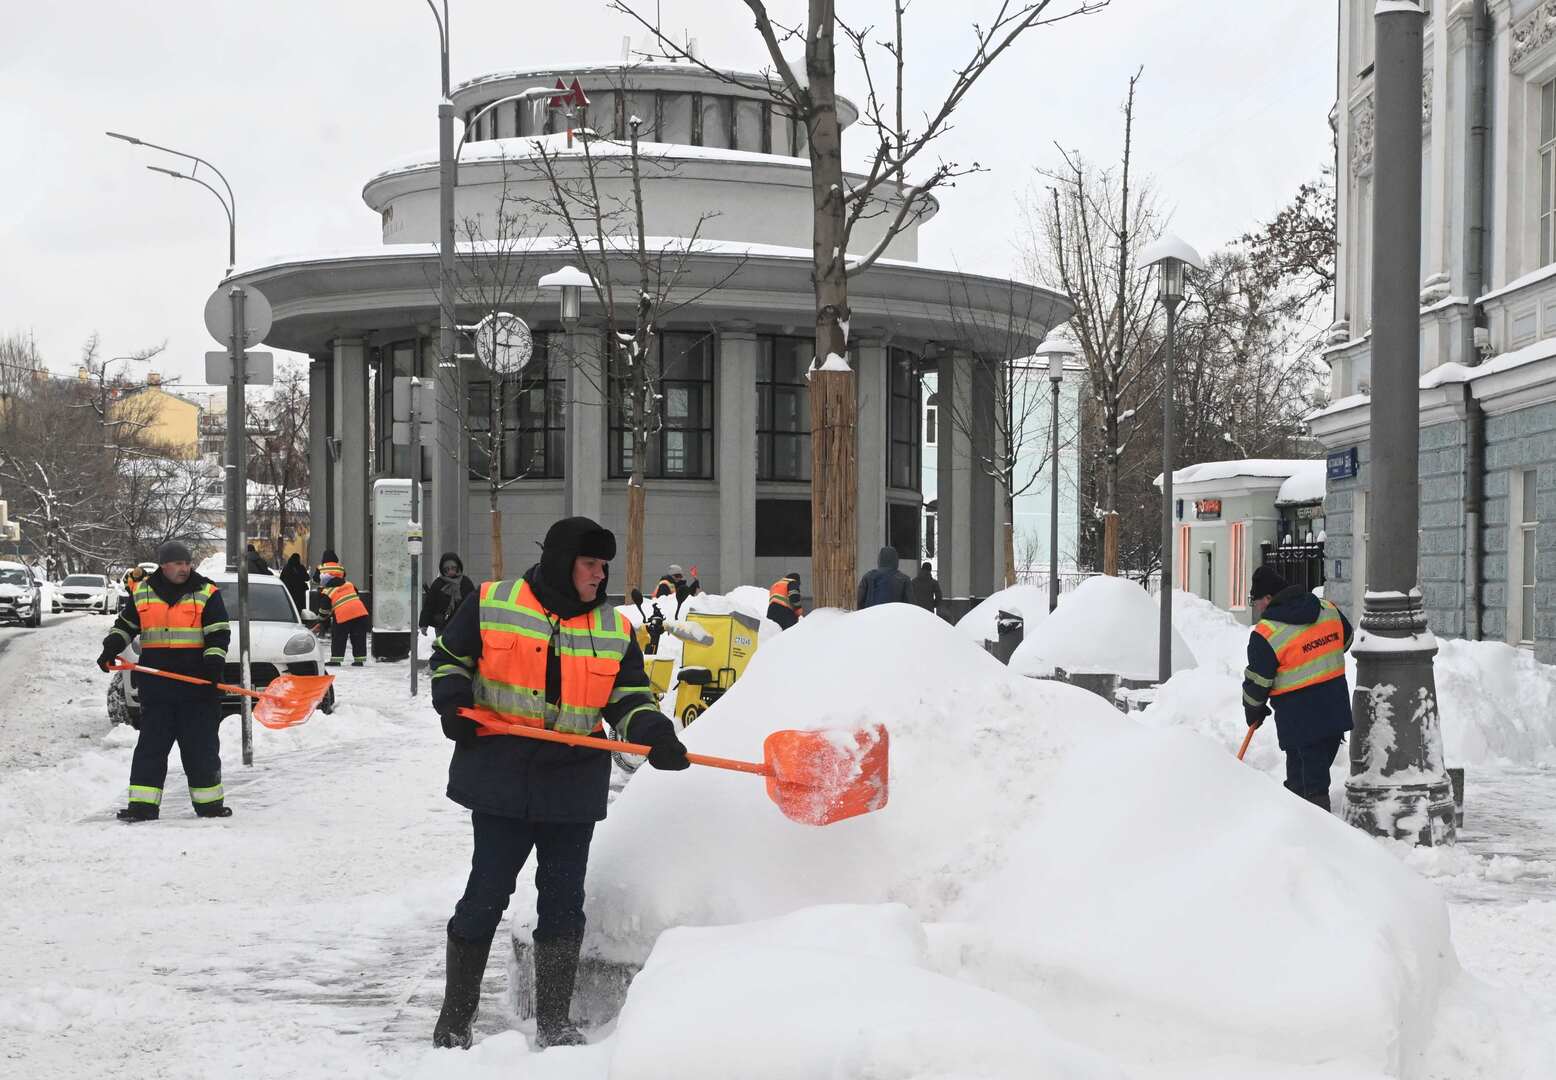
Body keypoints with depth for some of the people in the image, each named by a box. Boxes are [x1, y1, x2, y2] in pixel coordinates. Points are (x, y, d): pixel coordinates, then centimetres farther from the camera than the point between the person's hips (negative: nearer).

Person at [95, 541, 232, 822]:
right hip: (155, 683, 2)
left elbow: (219, 633, -2)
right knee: (151, 745, 3)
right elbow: (125, 625, 20)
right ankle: (142, 804, 4)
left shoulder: (206, 594, 1)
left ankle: (209, 803, 11)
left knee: (201, 746, 3)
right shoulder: (143, 593, 9)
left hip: (197, 684, -2)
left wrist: (214, 663, -16)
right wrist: (110, 650, 4)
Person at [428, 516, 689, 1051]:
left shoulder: (615, 630, 7)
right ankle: (454, 1017, 14)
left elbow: (630, 697, 6)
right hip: (500, 778, -3)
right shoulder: (491, 605, -1)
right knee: (486, 894, 1)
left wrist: (655, 734, -13)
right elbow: (449, 658, 11)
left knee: (563, 901, 7)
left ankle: (554, 1022, 18)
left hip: (573, 783, 3)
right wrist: (452, 703, -6)